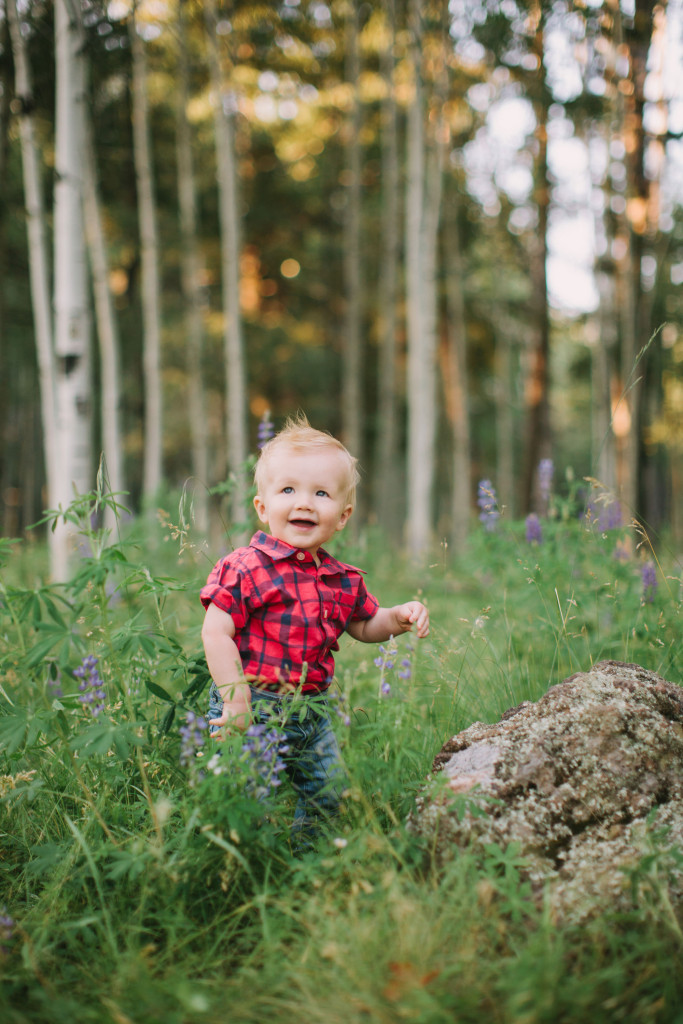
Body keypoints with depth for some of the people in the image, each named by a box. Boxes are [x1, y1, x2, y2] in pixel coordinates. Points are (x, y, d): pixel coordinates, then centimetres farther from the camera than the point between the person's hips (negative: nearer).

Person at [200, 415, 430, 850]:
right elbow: (216, 634, -19)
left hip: (313, 711, 7)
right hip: (254, 706, -7)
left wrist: (398, 618, -1)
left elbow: (363, 625, 20)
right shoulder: (247, 569, -17)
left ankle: (301, 856, 41)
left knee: (329, 795, 19)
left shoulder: (342, 581, 4)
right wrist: (236, 701, -22)